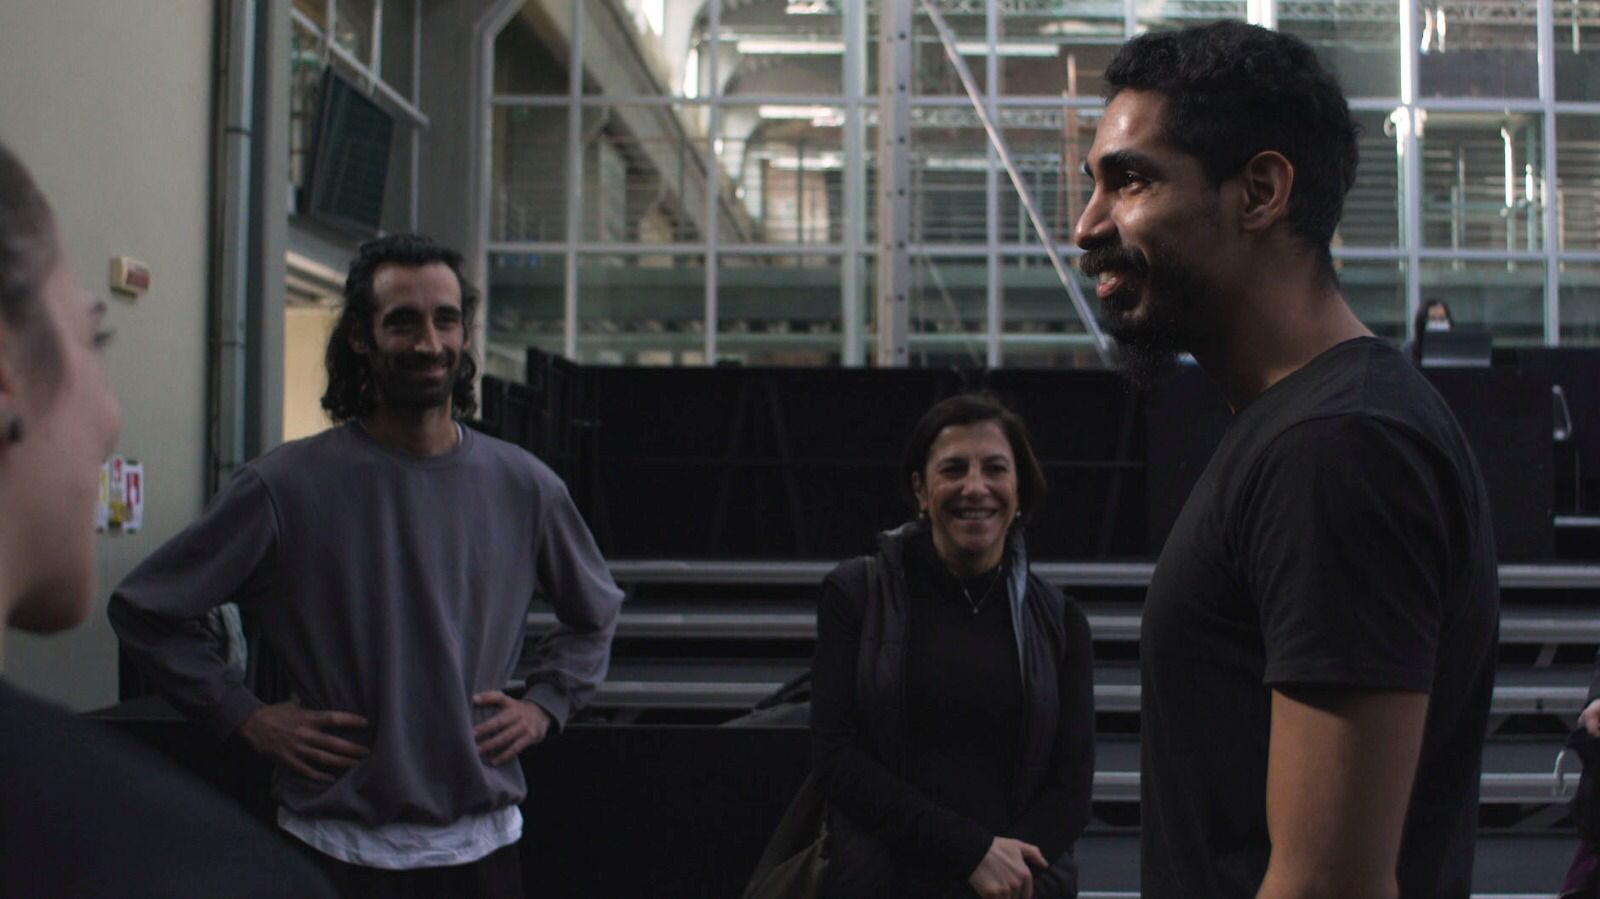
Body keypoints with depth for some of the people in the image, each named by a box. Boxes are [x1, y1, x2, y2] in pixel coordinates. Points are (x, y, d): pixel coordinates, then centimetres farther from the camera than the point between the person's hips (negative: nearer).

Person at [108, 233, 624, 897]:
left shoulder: (524, 487, 2)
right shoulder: (288, 486, -8)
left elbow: (595, 613, 20)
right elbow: (141, 609, -1)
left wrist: (545, 705, 7)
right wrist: (247, 718, -4)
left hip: (482, 843, 3)